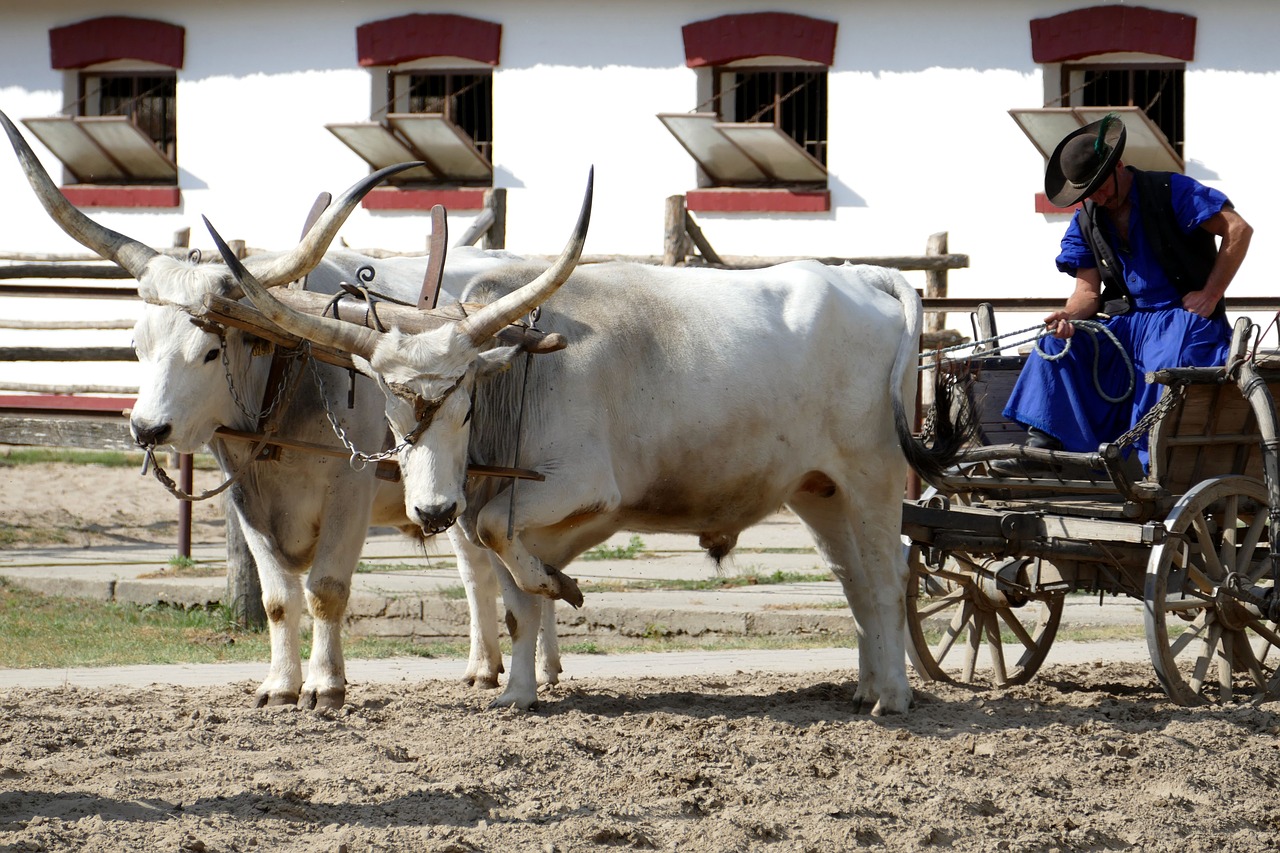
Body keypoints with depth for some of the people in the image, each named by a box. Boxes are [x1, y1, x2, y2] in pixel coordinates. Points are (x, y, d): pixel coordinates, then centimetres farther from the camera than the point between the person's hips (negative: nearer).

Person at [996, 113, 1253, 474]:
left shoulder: (1170, 191, -7)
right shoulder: (1086, 222, 11)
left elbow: (1238, 230, -12)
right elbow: (1088, 289, 3)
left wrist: (1210, 296, -14)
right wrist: (1070, 315, -21)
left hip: (1183, 316, -6)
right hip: (1126, 322, 6)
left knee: (1164, 364, -37)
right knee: (1058, 343, -14)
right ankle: (1040, 445, -21)